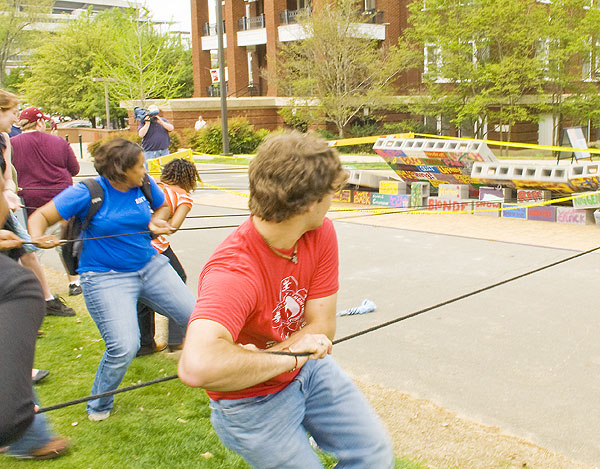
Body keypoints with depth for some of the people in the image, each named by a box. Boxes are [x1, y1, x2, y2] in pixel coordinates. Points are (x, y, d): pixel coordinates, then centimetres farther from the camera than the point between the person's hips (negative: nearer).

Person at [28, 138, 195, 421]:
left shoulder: (144, 185, -1)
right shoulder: (87, 194, -14)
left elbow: (163, 207, 20)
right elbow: (41, 216, -11)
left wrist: (158, 222, -3)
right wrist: (38, 236, -33)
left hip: (150, 266, 5)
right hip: (107, 278, -5)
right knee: (124, 347, -15)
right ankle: (99, 405, 15)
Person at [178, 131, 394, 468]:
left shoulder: (322, 233, -14)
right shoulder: (234, 272, -37)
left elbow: (323, 325, -12)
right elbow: (199, 366, -53)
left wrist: (262, 357, -29)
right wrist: (288, 358, -38)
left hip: (306, 368, 6)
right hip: (253, 401, -6)